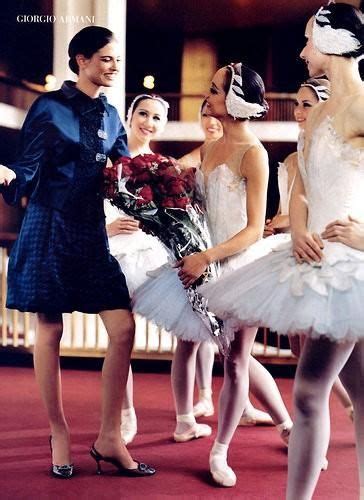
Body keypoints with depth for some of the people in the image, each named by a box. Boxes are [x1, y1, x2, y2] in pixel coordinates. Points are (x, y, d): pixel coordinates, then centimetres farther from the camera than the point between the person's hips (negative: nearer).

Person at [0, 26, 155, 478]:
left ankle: (109, 437, 8)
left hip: (93, 229, 5)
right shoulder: (49, 107, -2)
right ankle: (59, 435, 17)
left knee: (123, 329, -3)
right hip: (51, 228, -5)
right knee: (49, 332, 2)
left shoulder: (110, 115, 13)